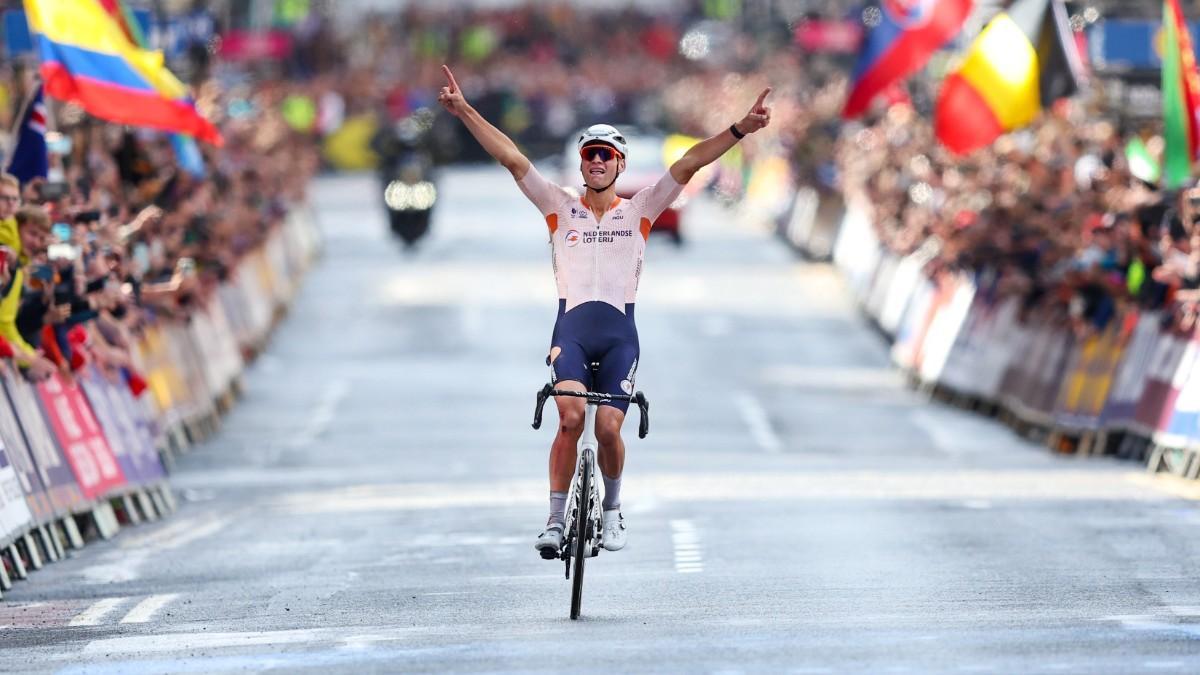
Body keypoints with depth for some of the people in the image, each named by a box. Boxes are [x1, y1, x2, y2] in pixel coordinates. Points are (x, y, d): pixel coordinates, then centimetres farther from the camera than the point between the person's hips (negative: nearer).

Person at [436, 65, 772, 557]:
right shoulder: (560, 209, 11)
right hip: (571, 328, 0)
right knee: (570, 417, -21)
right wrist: (464, 112, -2)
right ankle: (556, 520, -14)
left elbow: (688, 165, 1)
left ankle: (612, 509, 17)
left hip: (619, 334, 0)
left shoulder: (639, 212, 10)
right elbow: (512, 159, 4)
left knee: (608, 428, -10)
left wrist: (740, 130, -7)